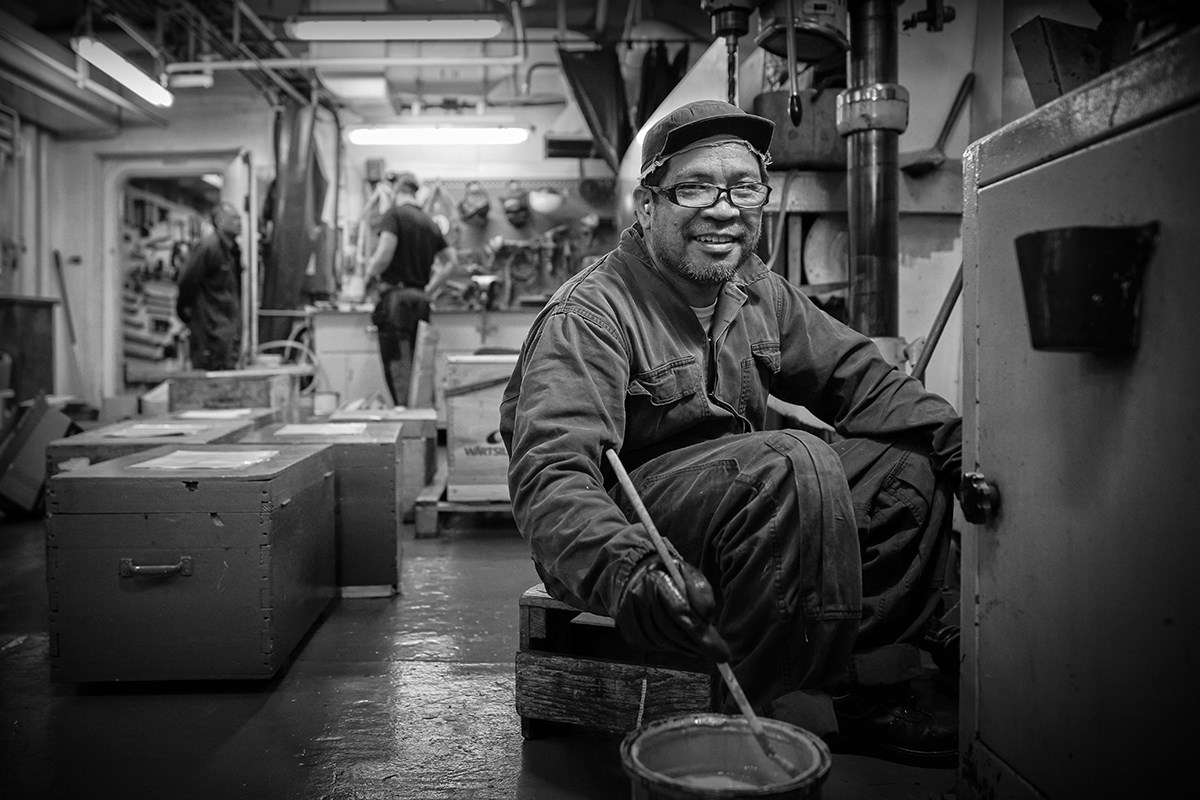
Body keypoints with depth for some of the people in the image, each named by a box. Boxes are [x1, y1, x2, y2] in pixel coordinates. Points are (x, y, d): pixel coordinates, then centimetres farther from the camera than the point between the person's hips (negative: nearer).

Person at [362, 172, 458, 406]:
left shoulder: (394, 214, -5)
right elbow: (451, 260, 16)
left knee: (397, 366, -5)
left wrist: (370, 274, 2)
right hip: (420, 300, 7)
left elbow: (385, 254, -17)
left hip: (396, 296, -7)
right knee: (415, 367, 11)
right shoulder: (429, 223, 16)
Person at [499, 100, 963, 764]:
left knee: (907, 466, -1)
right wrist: (626, 570, -50)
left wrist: (953, 437, -10)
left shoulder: (757, 292, 7)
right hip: (628, 522, -8)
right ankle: (789, 716, -20)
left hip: (741, 491, 8)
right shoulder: (590, 314, -19)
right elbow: (551, 471, -31)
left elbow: (857, 375, 8)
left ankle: (871, 690, 5)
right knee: (792, 463, -32)